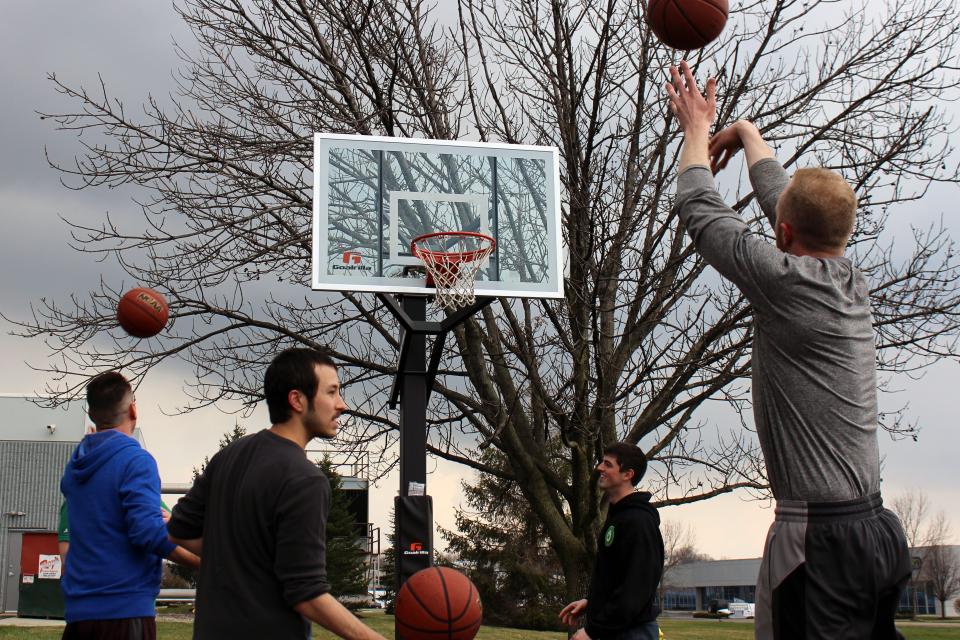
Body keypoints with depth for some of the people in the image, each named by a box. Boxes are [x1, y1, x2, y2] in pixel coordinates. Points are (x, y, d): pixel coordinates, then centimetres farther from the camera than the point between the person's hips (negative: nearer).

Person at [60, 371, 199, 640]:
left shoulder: (74, 466, 11)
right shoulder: (136, 459, -11)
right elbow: (148, 531, -21)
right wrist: (204, 563, -14)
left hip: (78, 608, 7)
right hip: (125, 609, -7)